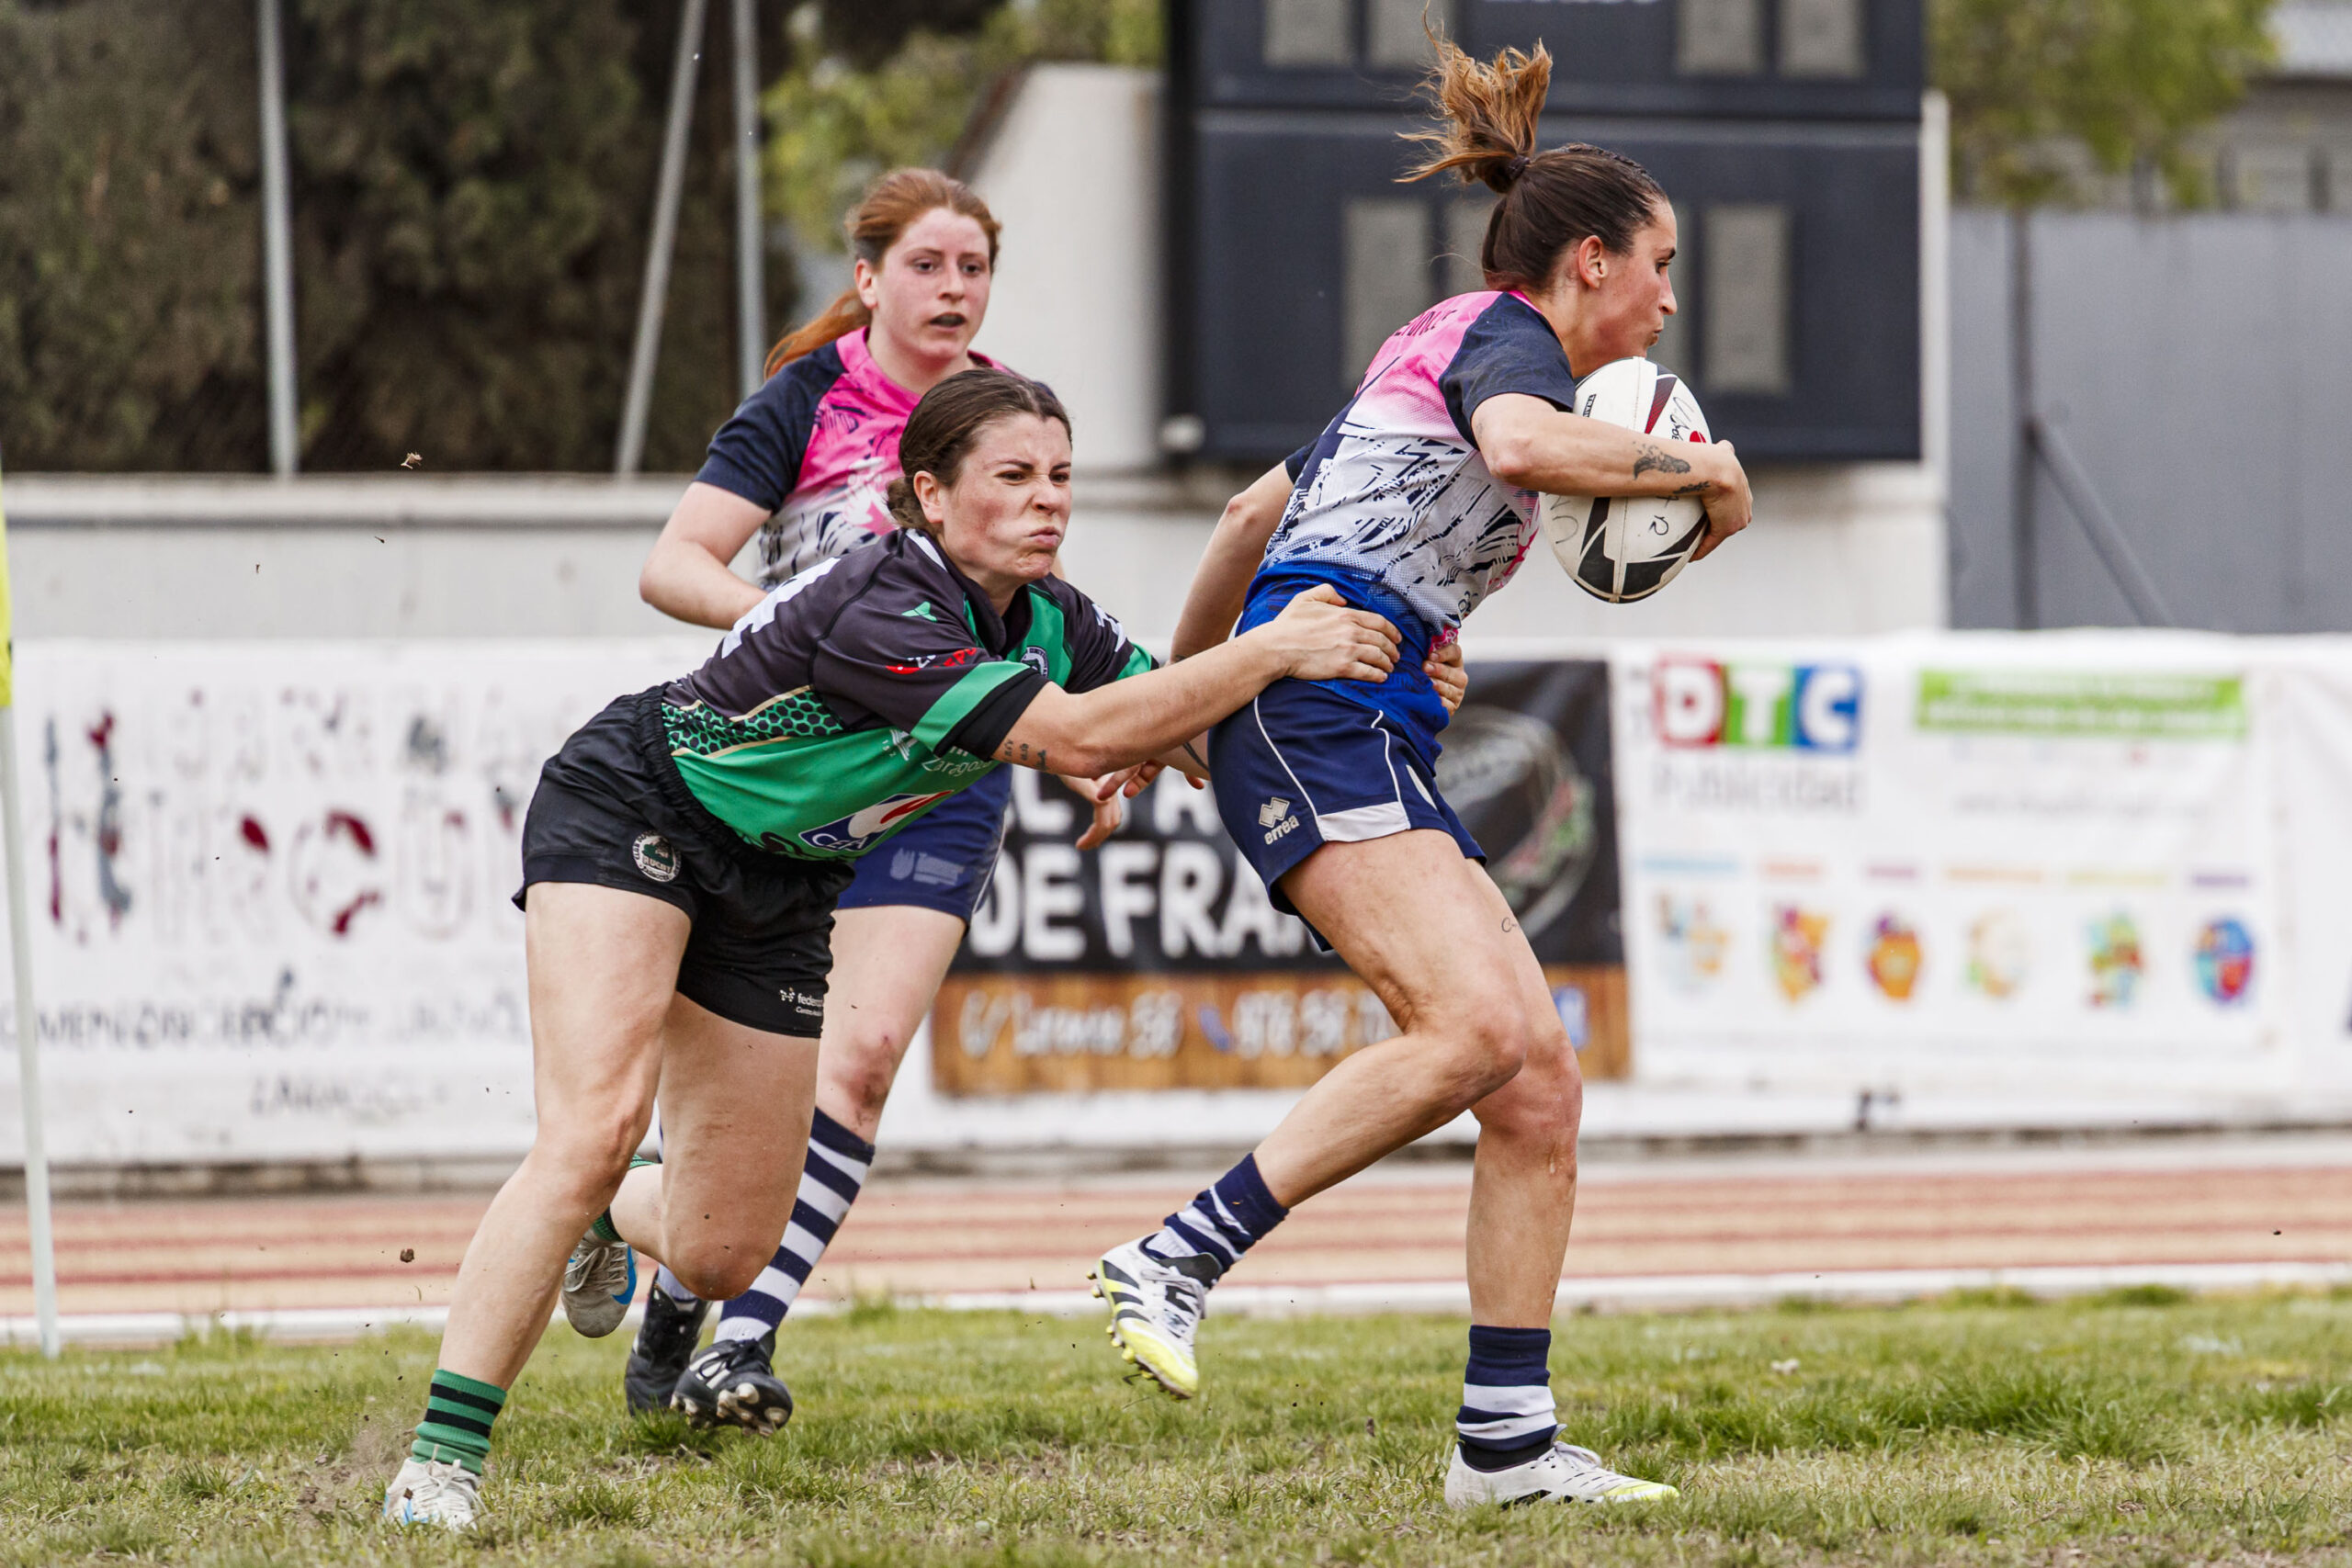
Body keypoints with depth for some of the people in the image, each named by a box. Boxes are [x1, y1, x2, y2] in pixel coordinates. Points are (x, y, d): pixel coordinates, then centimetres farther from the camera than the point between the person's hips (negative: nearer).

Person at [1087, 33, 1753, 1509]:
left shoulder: (1434, 353, 29)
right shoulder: (1507, 336, -1)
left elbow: (1255, 513, 38)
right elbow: (1520, 443, -27)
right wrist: (1703, 469, -13)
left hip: (1371, 744, 10)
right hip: (1323, 706, -10)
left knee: (1540, 1080, 1)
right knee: (1477, 1024, -27)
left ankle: (1508, 1441, -2)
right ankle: (1175, 1264, -26)